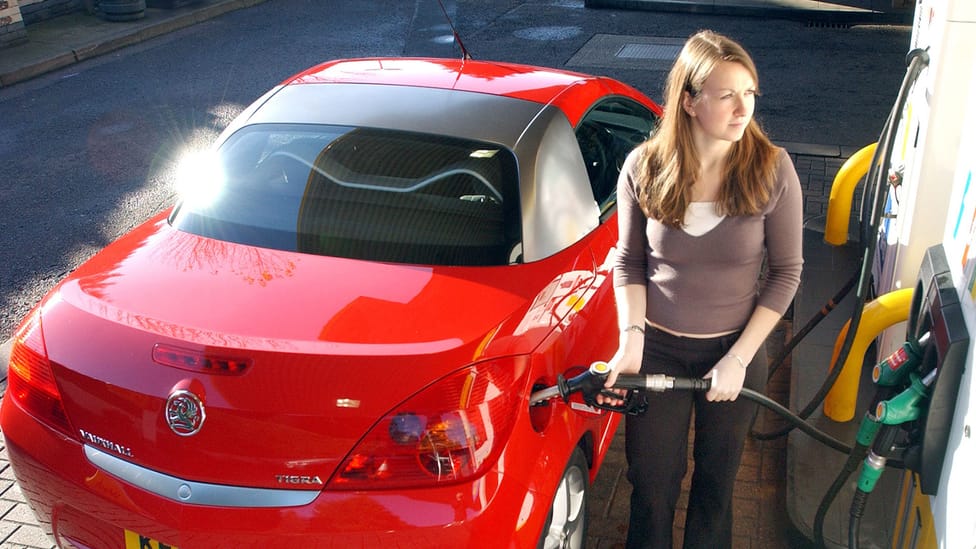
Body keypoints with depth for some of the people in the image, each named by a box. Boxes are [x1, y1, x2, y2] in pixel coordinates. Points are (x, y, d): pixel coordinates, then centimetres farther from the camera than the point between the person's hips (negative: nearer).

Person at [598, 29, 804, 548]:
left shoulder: (772, 168, -15)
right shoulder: (643, 168, -13)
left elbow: (786, 271, -8)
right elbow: (629, 262, -2)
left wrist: (739, 358, -12)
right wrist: (631, 340, -15)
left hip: (736, 350, 0)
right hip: (658, 348, 0)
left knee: (716, 479, 21)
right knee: (651, 483, 15)